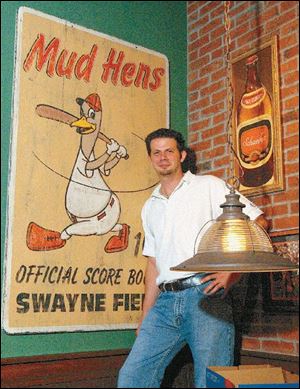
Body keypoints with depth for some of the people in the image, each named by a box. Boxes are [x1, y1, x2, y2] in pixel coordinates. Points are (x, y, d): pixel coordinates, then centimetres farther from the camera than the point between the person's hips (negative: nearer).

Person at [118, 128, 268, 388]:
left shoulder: (209, 186, 7)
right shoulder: (150, 207, 23)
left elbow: (258, 223, 0)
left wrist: (232, 272, -9)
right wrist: (145, 316, 17)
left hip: (205, 295, -4)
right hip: (166, 301, 5)